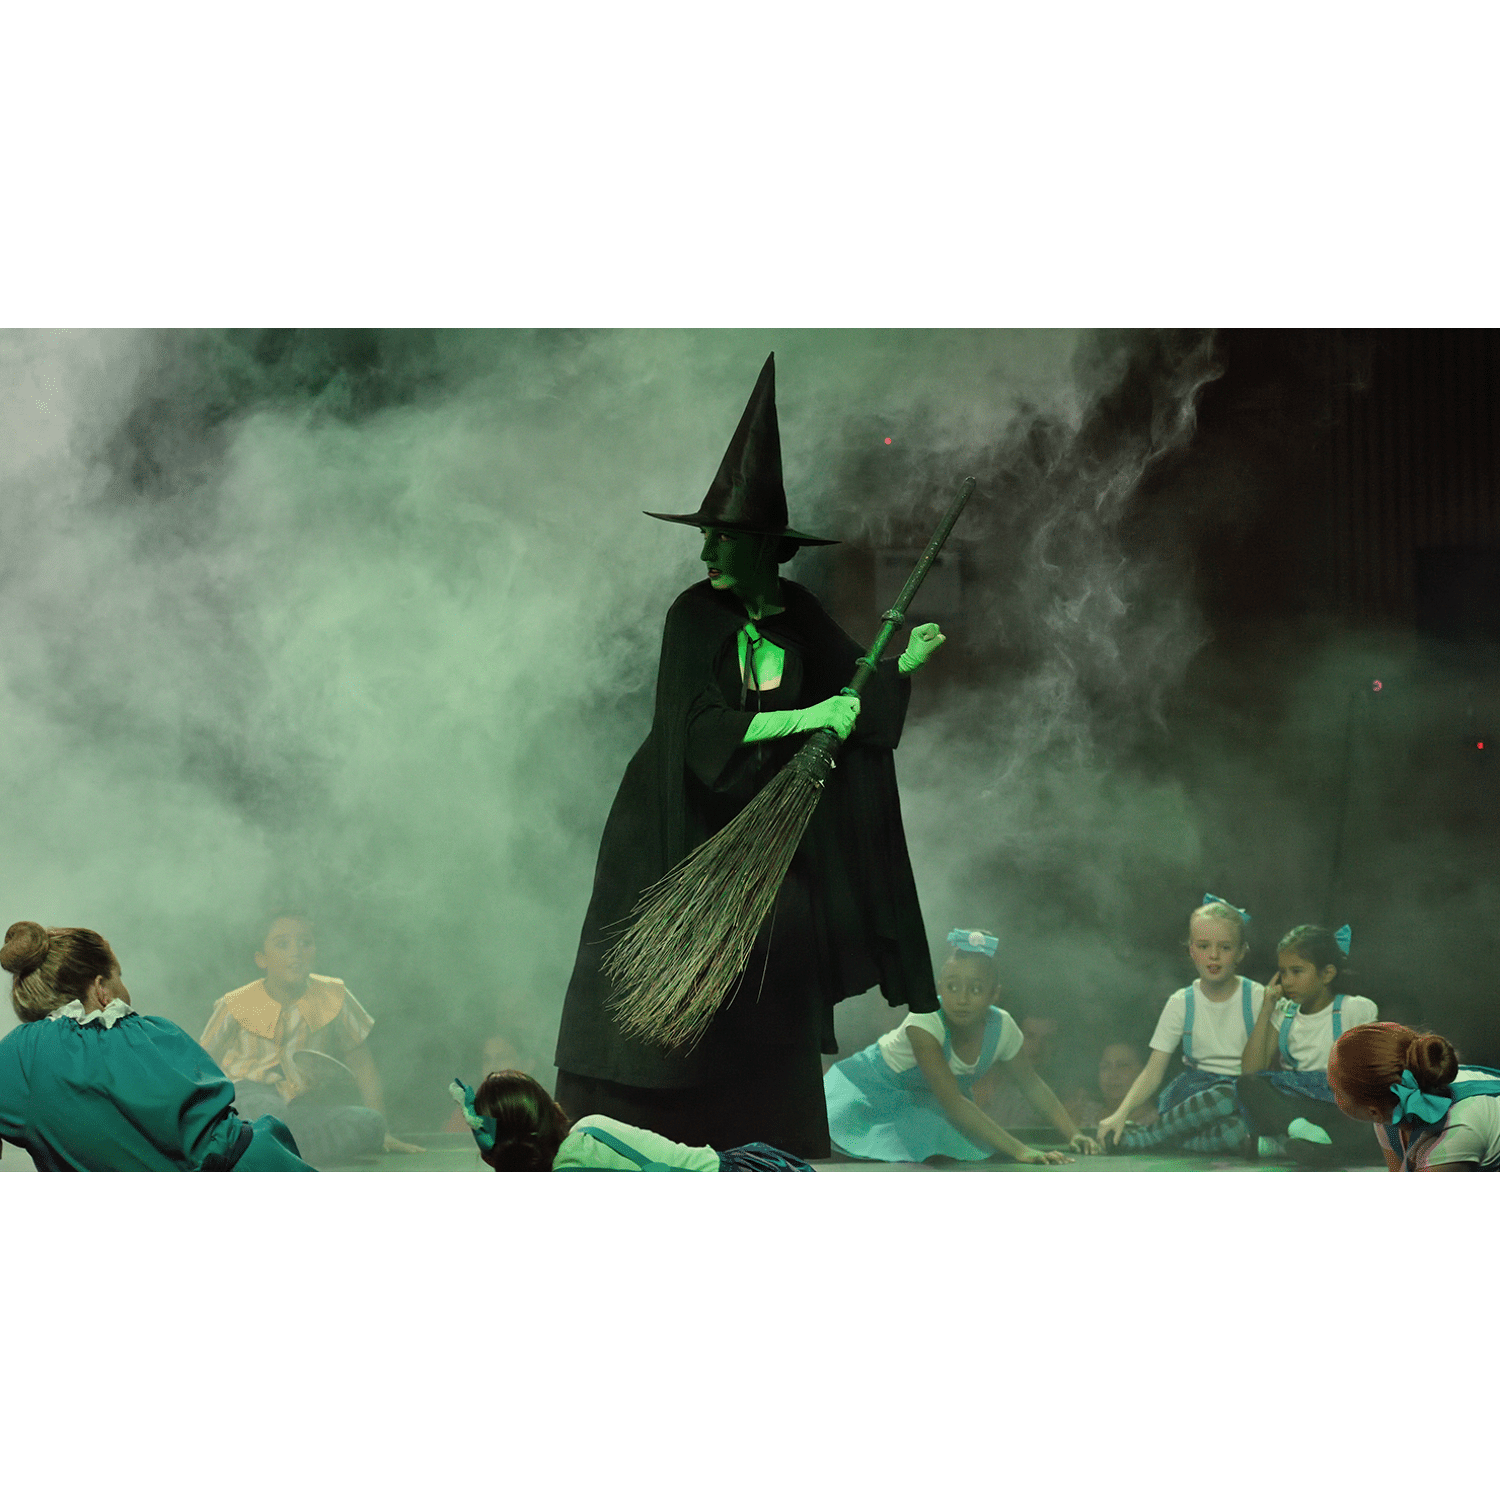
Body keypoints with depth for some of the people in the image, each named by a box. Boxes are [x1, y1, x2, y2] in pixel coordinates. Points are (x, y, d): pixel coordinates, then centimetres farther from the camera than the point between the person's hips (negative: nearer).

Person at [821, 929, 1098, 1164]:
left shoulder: (1001, 1027, -21)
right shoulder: (925, 1021, -38)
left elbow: (1032, 1085, -2)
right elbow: (952, 1100, -43)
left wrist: (1073, 1135, -15)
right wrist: (1018, 1150, -49)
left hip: (927, 1102, 6)